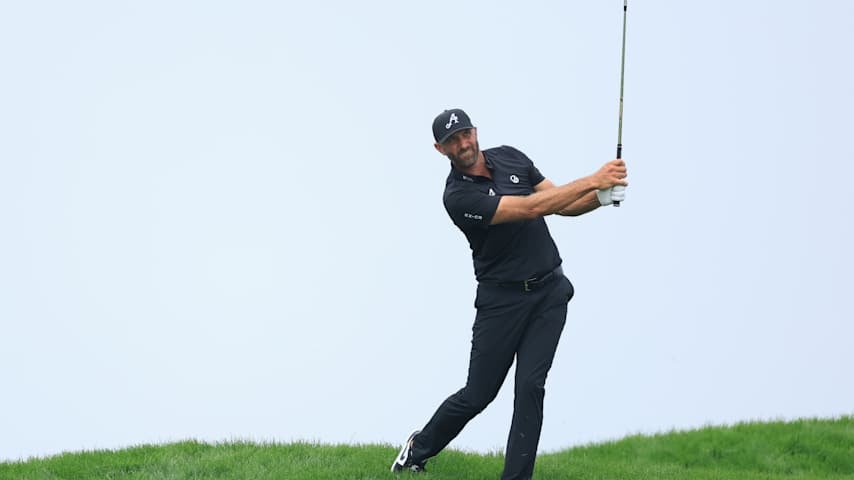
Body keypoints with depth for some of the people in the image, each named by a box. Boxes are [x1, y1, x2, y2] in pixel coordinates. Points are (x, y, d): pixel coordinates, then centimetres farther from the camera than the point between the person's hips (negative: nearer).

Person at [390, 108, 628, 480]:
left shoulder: (510, 157, 4)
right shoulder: (458, 196, -18)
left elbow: (562, 204, 6)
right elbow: (531, 208, -26)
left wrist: (602, 196, -14)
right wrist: (591, 181, -26)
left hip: (550, 291, 4)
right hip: (502, 299, -4)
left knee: (530, 386, -8)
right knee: (478, 394, 3)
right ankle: (420, 447, 29)